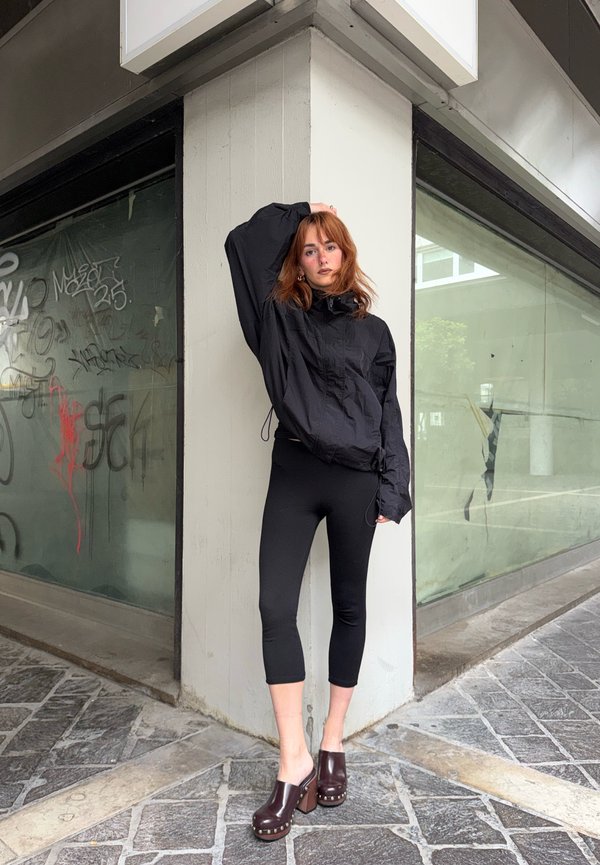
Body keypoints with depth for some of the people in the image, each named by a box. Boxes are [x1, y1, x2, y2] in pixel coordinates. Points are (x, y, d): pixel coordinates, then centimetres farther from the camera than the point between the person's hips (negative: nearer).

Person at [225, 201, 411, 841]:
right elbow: (241, 244, 6)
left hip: (355, 480, 1)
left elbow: (389, 415, 8)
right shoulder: (279, 319, 11)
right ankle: (293, 762, 2)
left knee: (349, 608, 8)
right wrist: (298, 212, 15)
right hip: (293, 474, 0)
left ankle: (332, 746, 24)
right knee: (275, 607, -10)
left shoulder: (373, 331, 11)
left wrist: (392, 491, 0)